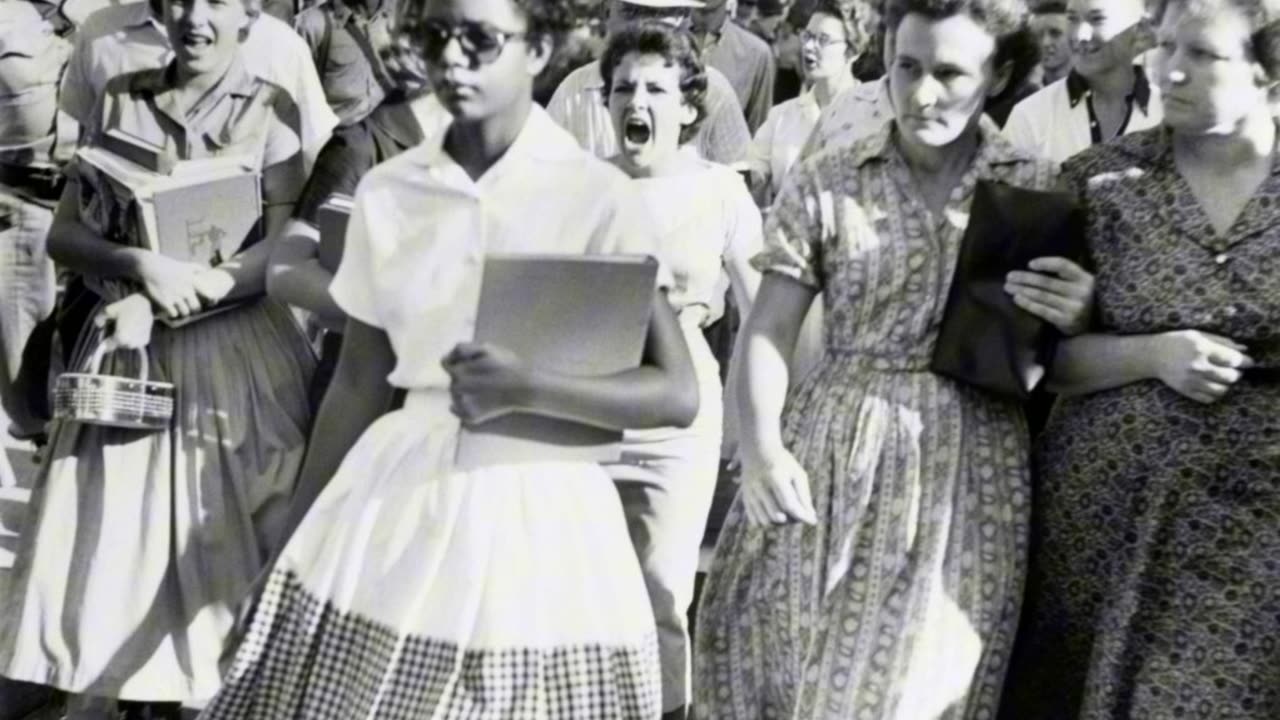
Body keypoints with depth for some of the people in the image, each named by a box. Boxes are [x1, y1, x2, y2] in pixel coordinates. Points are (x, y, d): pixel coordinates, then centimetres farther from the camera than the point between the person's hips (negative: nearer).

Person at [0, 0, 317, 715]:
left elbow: (284, 252, -11)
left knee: (224, 551, 3)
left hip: (235, 355, -3)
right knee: (114, 545, 5)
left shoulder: (271, 110, -3)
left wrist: (165, 301, -18)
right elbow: (65, 234, 2)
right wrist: (144, 265, -18)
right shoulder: (121, 99, 6)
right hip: (130, 351, 3)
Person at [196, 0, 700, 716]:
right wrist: (301, 531, 13)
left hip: (540, 510, -3)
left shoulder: (596, 193, -7)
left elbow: (678, 395, -11)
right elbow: (359, 382, 11)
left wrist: (527, 389, -22)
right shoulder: (388, 191, 4)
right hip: (397, 496, 3)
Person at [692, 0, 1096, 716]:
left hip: (969, 463, -1)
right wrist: (760, 448, -13)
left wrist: (1082, 317, -14)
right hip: (831, 448, 1)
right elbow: (769, 331, 2)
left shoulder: (1046, 190, 3)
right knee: (782, 659, 5)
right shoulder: (824, 183, 3)